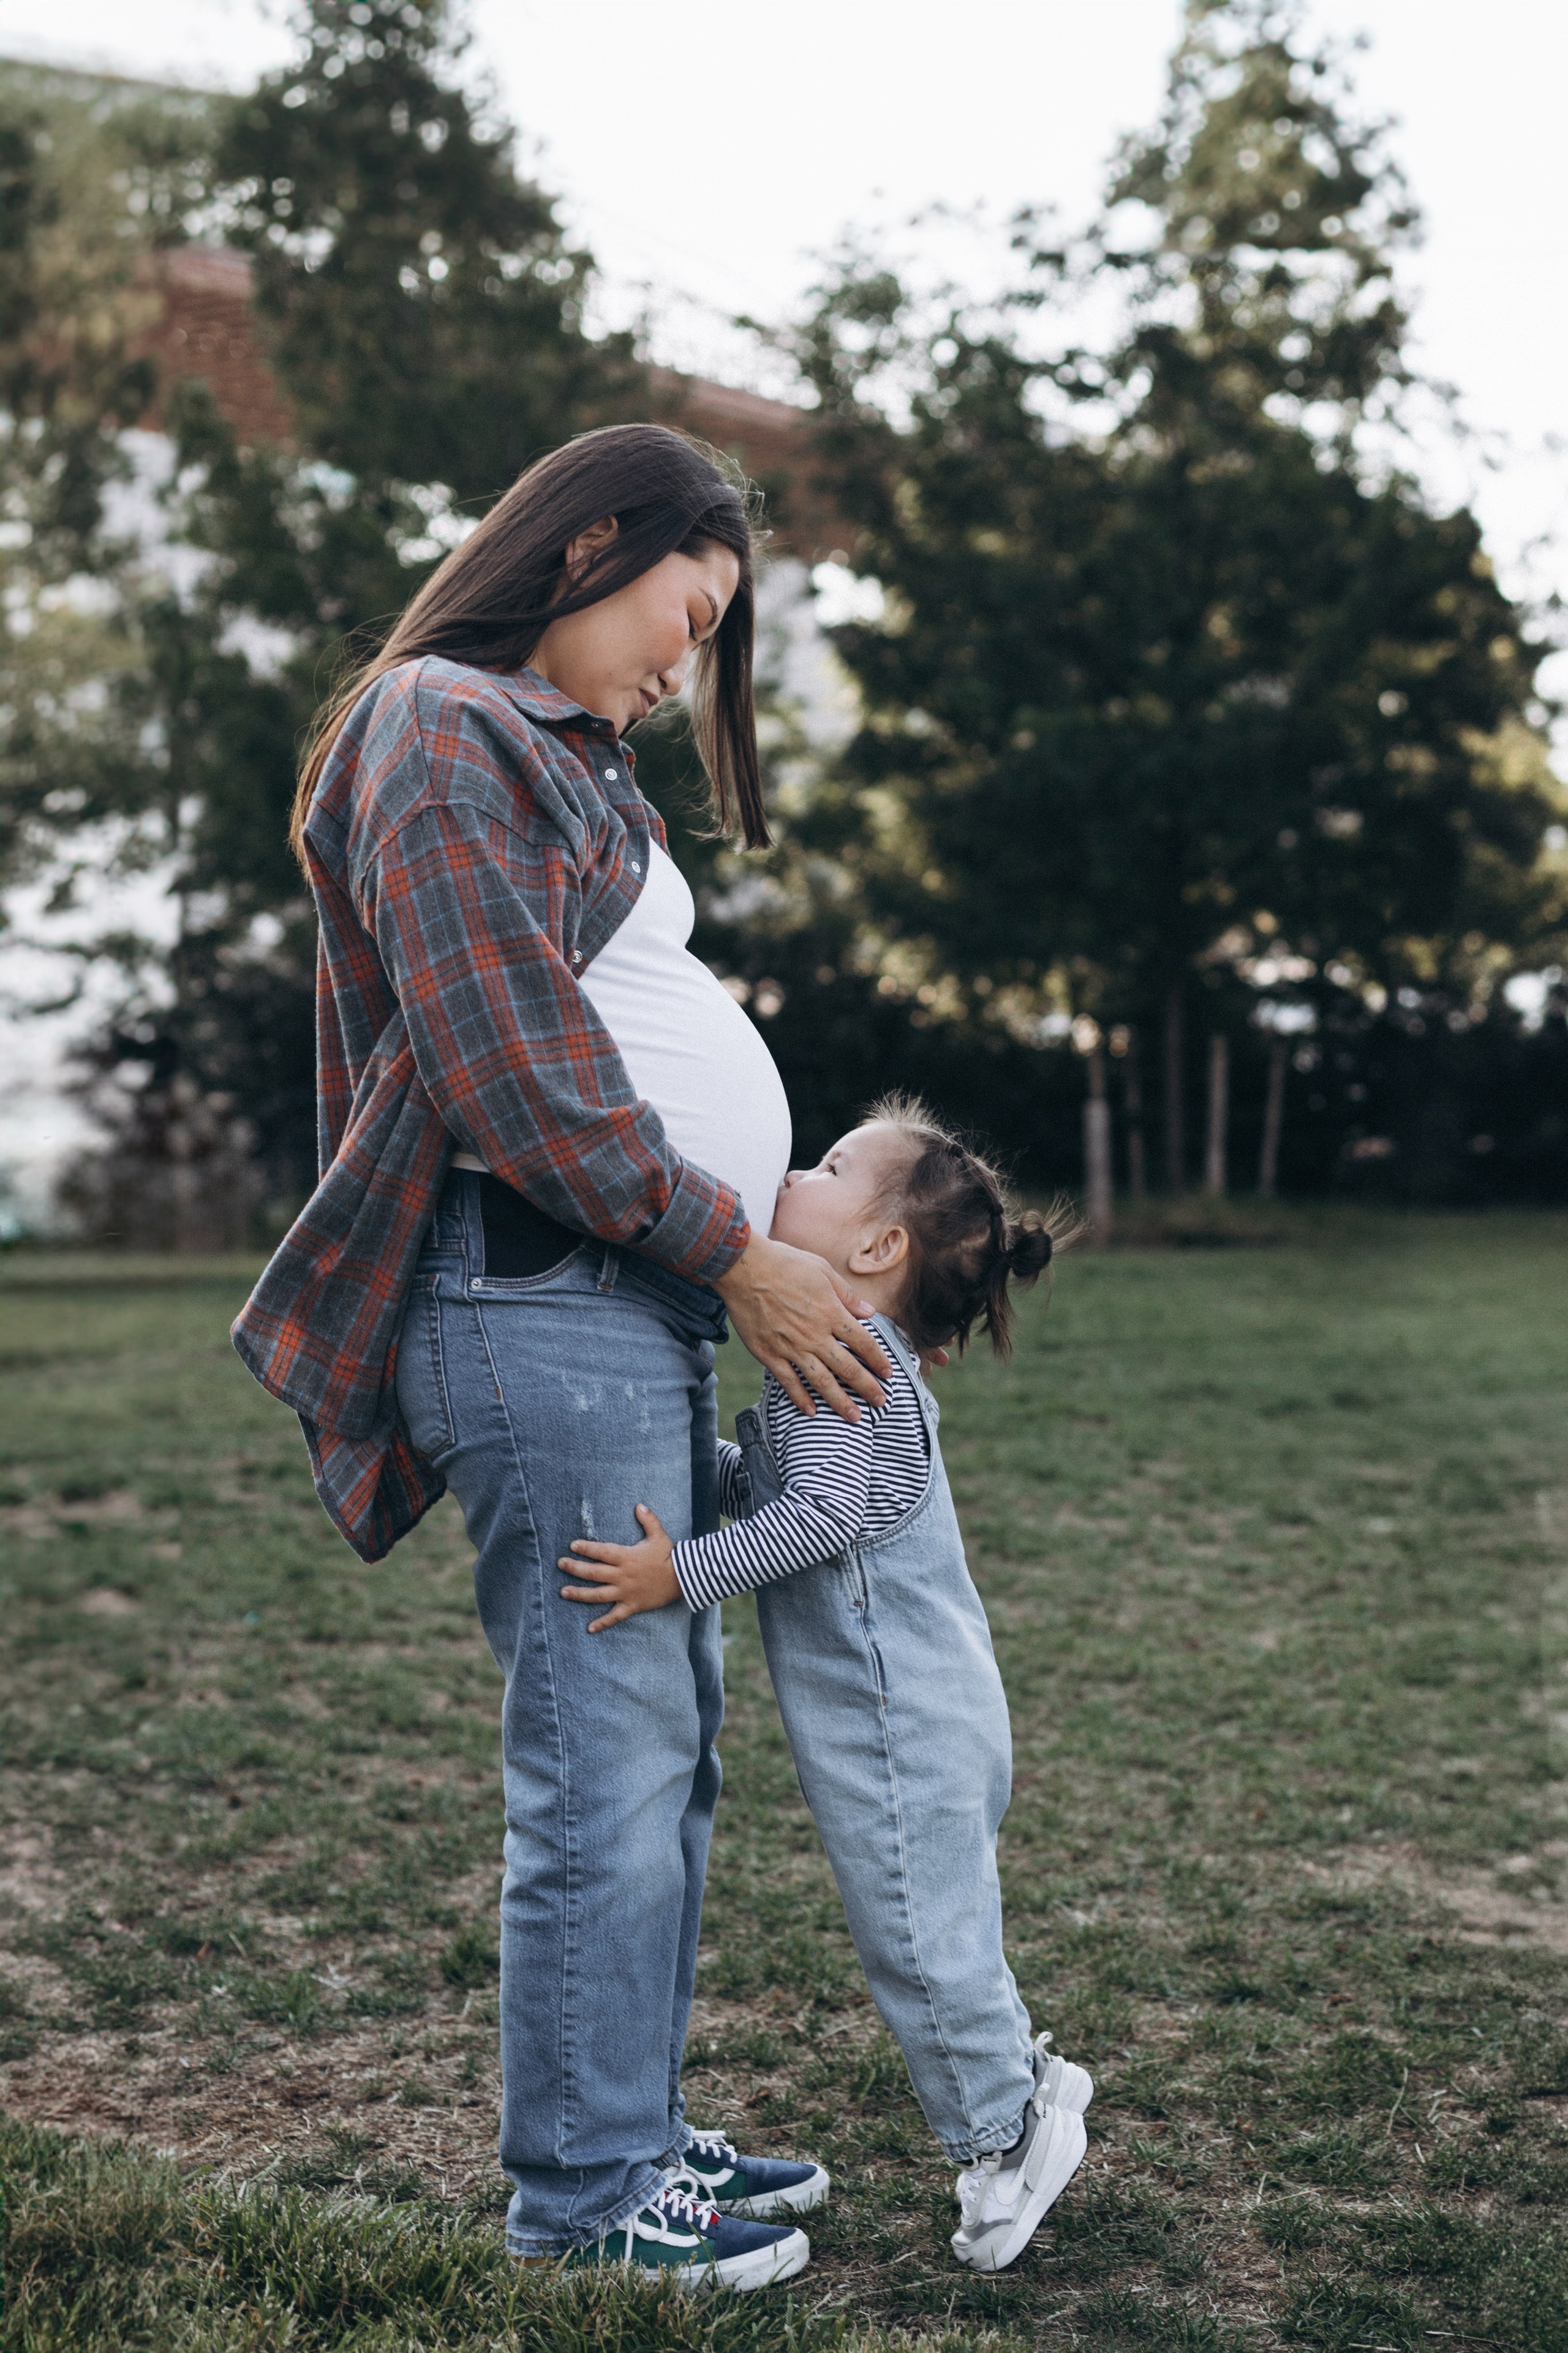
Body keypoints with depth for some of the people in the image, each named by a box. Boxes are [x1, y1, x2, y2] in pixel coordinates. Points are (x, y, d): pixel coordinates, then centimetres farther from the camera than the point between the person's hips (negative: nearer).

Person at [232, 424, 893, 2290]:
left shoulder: (561, 755, 24)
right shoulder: (439, 729, -7)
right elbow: (511, 1064, -16)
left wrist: (754, 1242, 14)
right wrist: (735, 1254, -12)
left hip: (642, 1297, 10)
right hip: (540, 1302, -10)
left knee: (667, 1736, 13)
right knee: (606, 1755, -5)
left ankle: (632, 2133, 25)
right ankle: (577, 2194, 9)